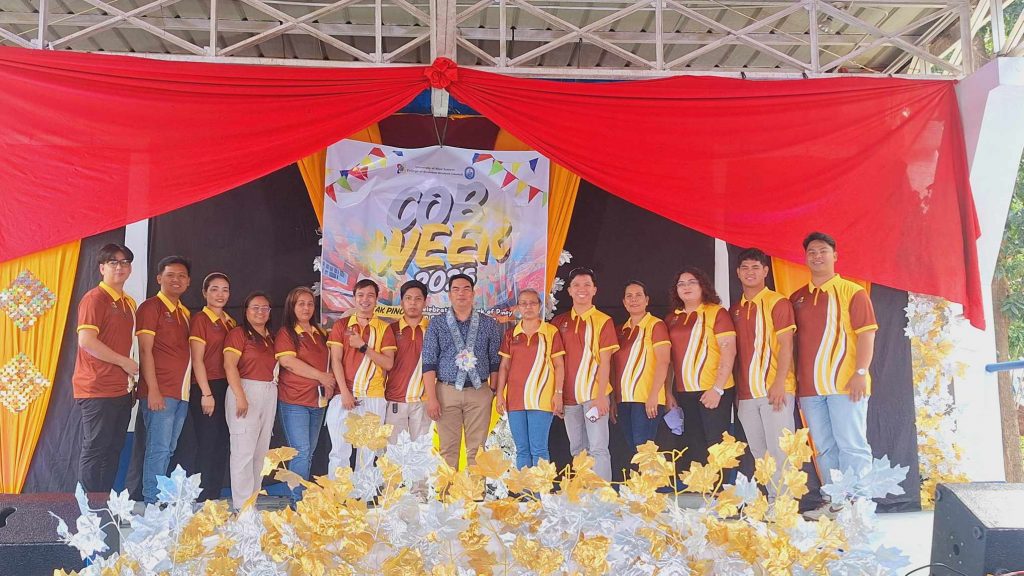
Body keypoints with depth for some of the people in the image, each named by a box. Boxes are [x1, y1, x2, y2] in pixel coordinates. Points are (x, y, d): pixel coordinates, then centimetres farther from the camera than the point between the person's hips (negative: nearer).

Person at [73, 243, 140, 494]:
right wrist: (125, 362, -13)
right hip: (97, 389, -8)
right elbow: (86, 341, -19)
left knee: (113, 450, 12)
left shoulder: (129, 303, 15)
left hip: (121, 390, 8)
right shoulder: (95, 298, -9)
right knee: (95, 449, -2)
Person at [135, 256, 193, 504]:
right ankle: (152, 502, -2)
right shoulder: (151, 307, -4)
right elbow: (145, 351, -10)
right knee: (159, 448, -7)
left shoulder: (184, 313, 18)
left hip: (181, 392, 7)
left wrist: (187, 388, 11)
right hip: (159, 392, -7)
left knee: (168, 449, 11)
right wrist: (153, 390, -16)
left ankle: (161, 499, 17)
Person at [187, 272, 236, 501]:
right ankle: (203, 500, 4)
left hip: (227, 388, 7)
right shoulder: (200, 319, -4)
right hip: (206, 388, -6)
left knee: (222, 444, 9)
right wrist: (206, 393, -14)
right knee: (207, 444, -3)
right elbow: (197, 360, -9)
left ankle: (215, 497, 16)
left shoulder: (231, 323, 15)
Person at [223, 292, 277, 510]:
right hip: (246, 391, -7)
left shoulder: (270, 337, 16)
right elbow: (229, 365, -14)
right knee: (244, 450, -5)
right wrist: (240, 396, -21)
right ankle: (242, 506, 1)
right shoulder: (239, 333, -4)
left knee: (262, 451, 11)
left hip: (269, 394, 7)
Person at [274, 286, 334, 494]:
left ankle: (304, 496, 18)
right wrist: (321, 376, -14)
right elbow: (288, 362, -16)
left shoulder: (320, 334, 16)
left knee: (309, 453, 11)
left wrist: (330, 382, 2)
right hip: (294, 401, -7)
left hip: (318, 400, 7)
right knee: (301, 452, -10)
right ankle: (299, 500, -5)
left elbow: (328, 361, 23)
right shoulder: (286, 333, -4)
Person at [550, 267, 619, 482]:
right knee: (577, 449, 11)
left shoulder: (603, 321, -1)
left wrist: (601, 396, -12)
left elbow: (605, 361, -6)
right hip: (569, 396, 4)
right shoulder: (559, 322, 9)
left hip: (594, 395, -4)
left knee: (598, 448, -6)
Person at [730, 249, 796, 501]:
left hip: (774, 390, -6)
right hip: (746, 394, 6)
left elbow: (786, 346, -9)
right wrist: (737, 390, 10)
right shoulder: (735, 310, 14)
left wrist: (779, 384, -17)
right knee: (759, 453, 9)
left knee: (778, 451, -5)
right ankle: (771, 499, 17)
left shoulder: (777, 302, -3)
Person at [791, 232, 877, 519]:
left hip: (846, 384, -5)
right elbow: (792, 340, 16)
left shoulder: (852, 292, 0)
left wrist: (861, 372, -16)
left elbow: (866, 333, -6)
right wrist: (795, 378, 9)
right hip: (809, 386, 5)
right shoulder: (797, 298, 13)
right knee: (824, 447, 10)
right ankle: (833, 502, 18)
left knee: (852, 446, -3)